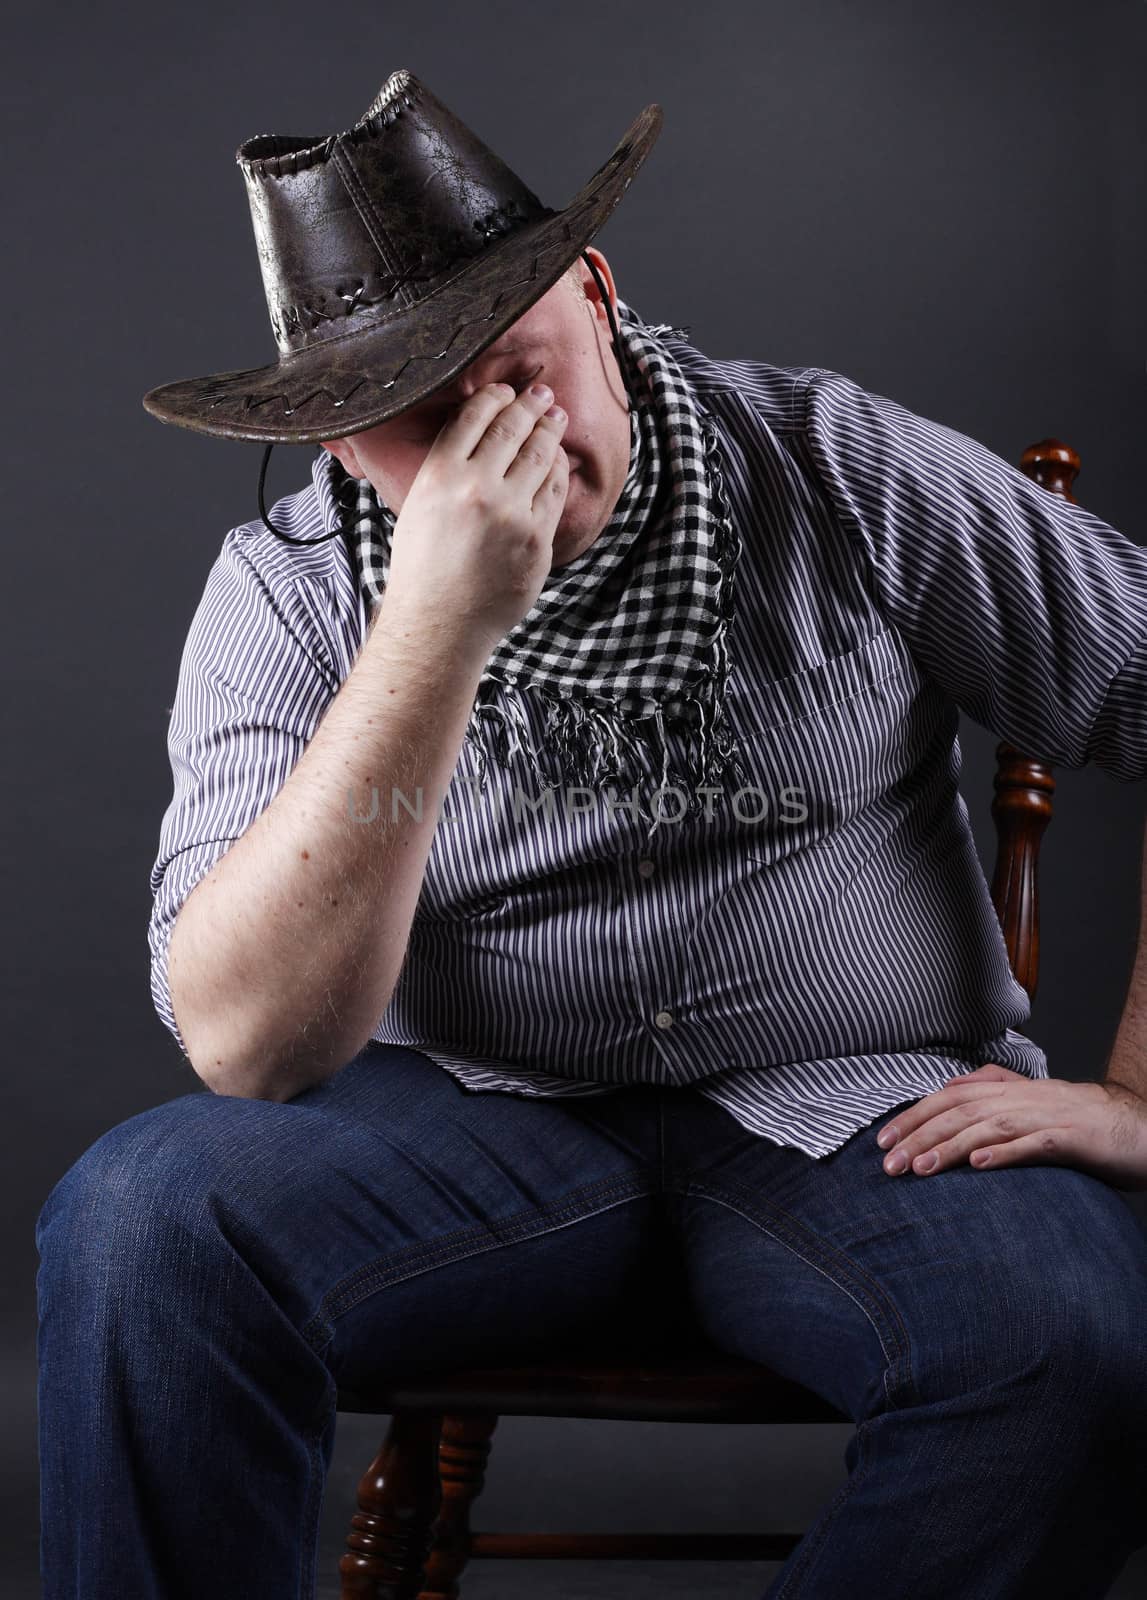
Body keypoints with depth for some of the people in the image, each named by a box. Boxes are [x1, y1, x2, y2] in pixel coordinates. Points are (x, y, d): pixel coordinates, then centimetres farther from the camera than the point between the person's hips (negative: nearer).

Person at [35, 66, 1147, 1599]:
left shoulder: (841, 470, -4)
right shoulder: (286, 589, -5)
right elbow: (248, 1044, -19)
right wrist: (435, 630, -27)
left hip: (861, 1118, 1)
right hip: (484, 1127, 0)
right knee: (143, 1214, -28)